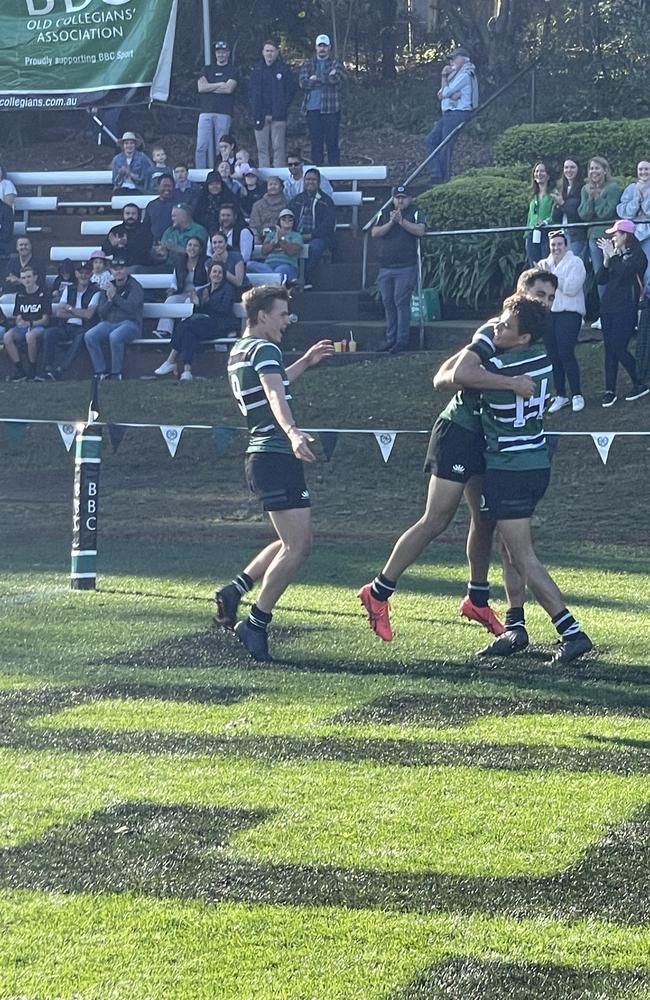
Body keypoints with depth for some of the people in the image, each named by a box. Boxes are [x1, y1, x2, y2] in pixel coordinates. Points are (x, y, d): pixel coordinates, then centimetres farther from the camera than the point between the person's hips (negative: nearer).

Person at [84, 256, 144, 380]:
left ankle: (116, 373, -26)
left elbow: (131, 308, -14)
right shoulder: (108, 287, 19)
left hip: (129, 323, -5)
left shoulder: (135, 287, 2)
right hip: (109, 323, 5)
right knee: (89, 336, -23)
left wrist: (115, 296, -12)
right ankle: (101, 371, -18)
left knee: (115, 336, -38)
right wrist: (109, 300, -4)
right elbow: (101, 313, 15)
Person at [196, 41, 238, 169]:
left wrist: (210, 87, 1)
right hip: (206, 112, 2)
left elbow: (229, 89, -5)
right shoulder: (207, 70, 19)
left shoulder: (232, 71, 12)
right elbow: (201, 87, 3)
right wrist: (220, 84, -1)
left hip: (224, 114, -2)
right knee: (202, 146, -8)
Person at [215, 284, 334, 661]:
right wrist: (292, 432, -46)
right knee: (298, 547, -10)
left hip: (260, 456, 10)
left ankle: (234, 590, 13)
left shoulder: (239, 353, 19)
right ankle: (256, 623, -8)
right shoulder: (265, 349, -11)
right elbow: (276, 396, -30)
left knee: (293, 542, 18)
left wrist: (305, 362, 39)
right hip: (277, 457, -10)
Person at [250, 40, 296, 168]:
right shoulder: (257, 68, 10)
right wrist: (255, 108, 4)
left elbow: (291, 90, 3)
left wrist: (283, 107, -3)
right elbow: (251, 89, 14)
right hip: (260, 116, 3)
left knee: (278, 148, -3)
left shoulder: (283, 69, 1)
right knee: (262, 148, 4)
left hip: (278, 115, -3)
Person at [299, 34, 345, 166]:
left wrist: (316, 78, -9)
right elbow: (303, 83, -4)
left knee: (332, 141, -2)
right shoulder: (308, 65, 13)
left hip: (331, 108, -2)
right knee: (316, 142, 2)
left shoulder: (336, 63, 7)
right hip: (313, 108, 2)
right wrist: (326, 79, -10)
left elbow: (337, 78, -13)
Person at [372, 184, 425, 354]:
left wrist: (402, 221, -17)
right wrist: (391, 223, -10)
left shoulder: (414, 214, 4)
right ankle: (390, 339, 12)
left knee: (401, 302, -10)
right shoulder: (385, 215, 14)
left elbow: (420, 231, -12)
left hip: (406, 268, -5)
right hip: (385, 268, 5)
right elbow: (374, 233, 2)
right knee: (388, 303, 6)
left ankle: (402, 341, -9)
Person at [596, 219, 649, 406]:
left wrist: (612, 255, -14)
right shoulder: (615, 256, 13)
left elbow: (624, 271, -24)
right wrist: (606, 259, -4)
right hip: (608, 306, 7)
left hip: (626, 308, -7)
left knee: (619, 349, -10)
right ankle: (610, 391, 9)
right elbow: (600, 280, 9)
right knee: (609, 350, 6)